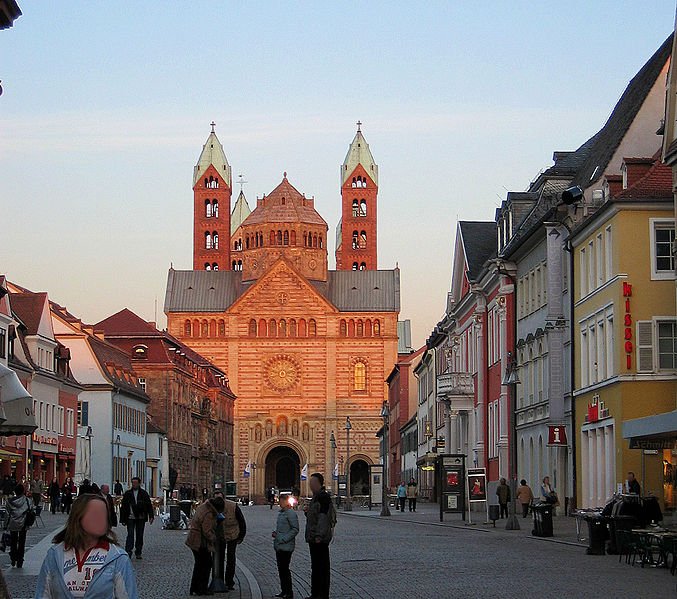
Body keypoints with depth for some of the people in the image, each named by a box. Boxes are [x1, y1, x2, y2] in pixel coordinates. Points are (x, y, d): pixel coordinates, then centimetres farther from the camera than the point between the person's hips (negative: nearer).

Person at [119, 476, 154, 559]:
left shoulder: (143, 493, 6)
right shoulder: (127, 493, 6)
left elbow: (149, 505, 6)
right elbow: (123, 507, 7)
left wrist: (151, 516, -5)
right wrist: (123, 519, 3)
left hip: (141, 518, 1)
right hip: (130, 518, -1)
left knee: (139, 536, 6)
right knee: (130, 535, -9)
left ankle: (138, 553, 13)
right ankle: (128, 552, -12)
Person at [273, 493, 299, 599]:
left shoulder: (291, 513, -13)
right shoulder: (281, 513, 15)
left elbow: (295, 529, -17)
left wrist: (283, 539, -20)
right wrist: (275, 533, 9)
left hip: (286, 546, -9)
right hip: (278, 546, 9)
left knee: (285, 569, -6)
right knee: (281, 569, 13)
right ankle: (283, 590, 22)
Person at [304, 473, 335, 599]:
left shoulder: (323, 497, -14)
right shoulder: (316, 497, 19)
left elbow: (323, 517, -21)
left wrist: (319, 536, -25)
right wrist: (308, 511, 10)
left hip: (320, 538, -11)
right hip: (313, 538, 11)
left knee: (321, 567, -8)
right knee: (316, 567, 14)